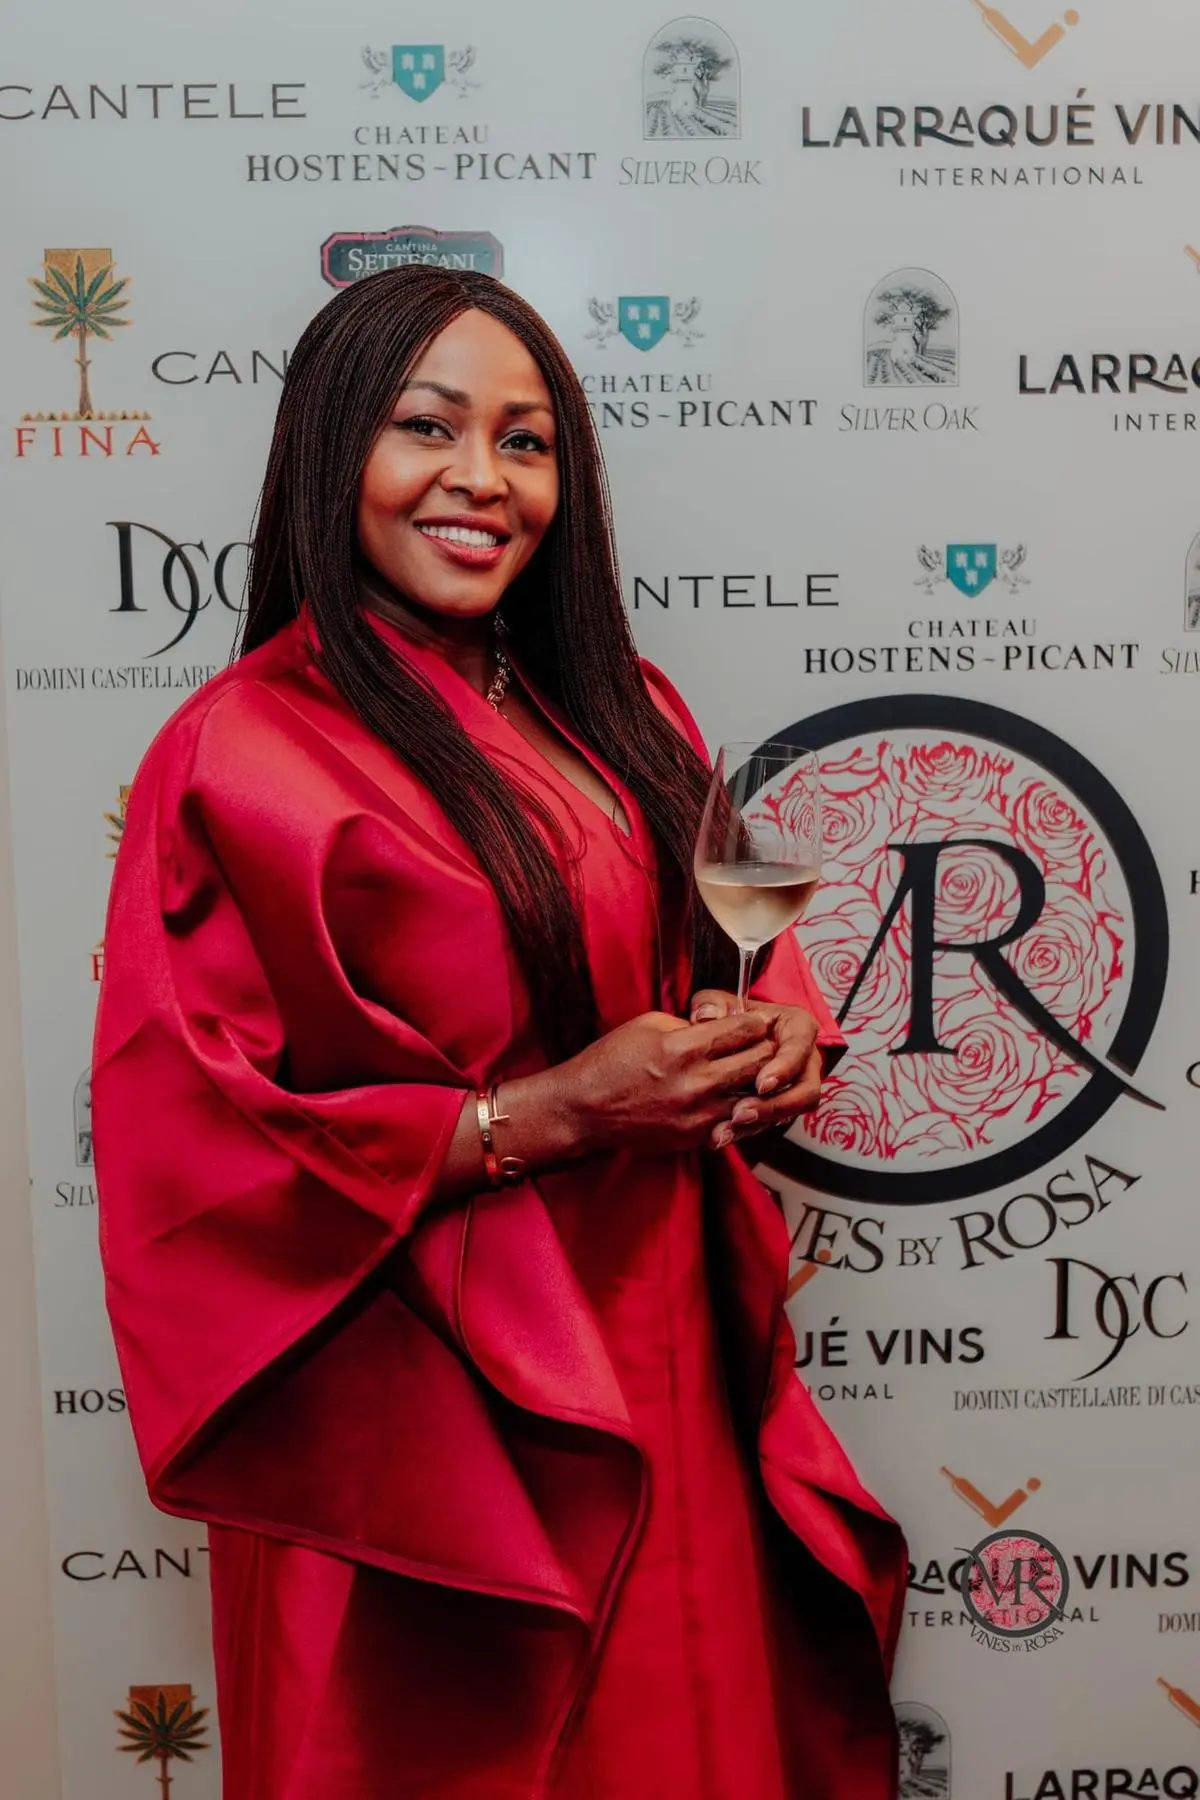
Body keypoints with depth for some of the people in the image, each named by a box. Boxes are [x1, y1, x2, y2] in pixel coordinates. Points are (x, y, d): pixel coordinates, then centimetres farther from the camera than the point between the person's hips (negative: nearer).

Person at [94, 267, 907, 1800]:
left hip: (662, 1348, 6)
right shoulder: (246, 752, -14)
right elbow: (188, 1146, -17)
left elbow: (720, 947, 18)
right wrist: (540, 1115, -21)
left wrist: (777, 1032, -5)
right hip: (424, 1393, -6)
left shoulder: (619, 712, 6)